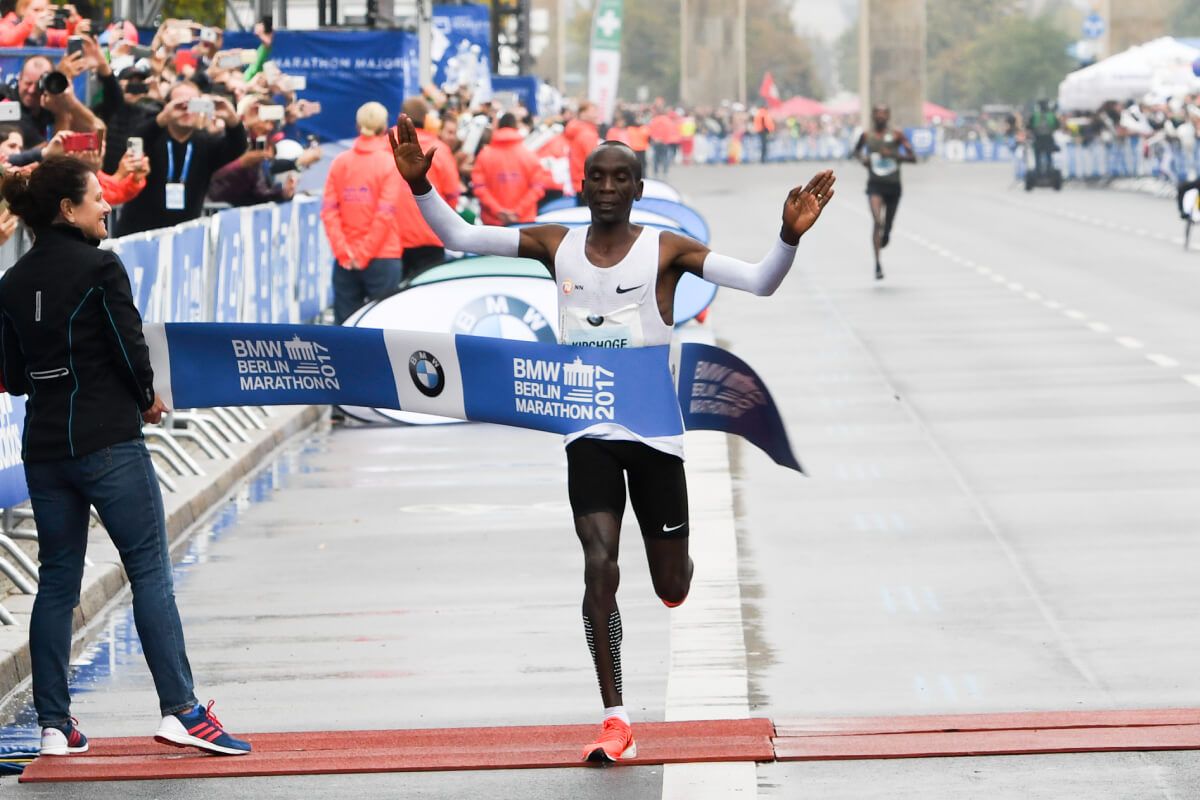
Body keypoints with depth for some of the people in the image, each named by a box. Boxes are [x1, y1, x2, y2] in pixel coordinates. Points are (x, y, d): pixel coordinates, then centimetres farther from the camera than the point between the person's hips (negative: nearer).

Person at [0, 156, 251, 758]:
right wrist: (148, 398, 7)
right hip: (107, 442, -6)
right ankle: (180, 709, -7)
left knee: (56, 581, 11)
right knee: (150, 572, -2)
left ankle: (54, 725, 11)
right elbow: (130, 349, -11)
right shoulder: (99, 268, -10)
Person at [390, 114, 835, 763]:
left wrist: (789, 237, -33)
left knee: (670, 586, 7)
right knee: (599, 565, -15)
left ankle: (678, 567, 49)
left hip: (655, 430, -1)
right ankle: (615, 721, -11)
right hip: (589, 433, 1)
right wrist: (420, 186, -15)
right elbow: (459, 236, 0)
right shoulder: (556, 245, 1)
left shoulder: (665, 250, -6)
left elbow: (758, 282, -15)